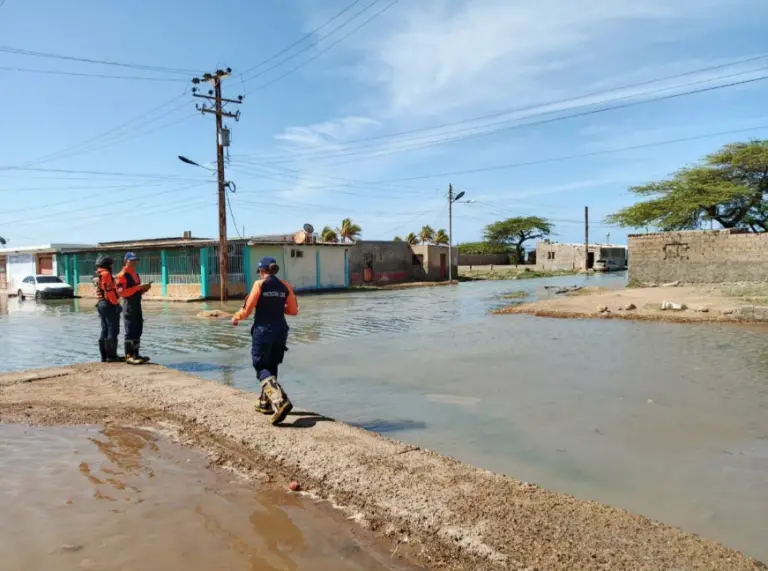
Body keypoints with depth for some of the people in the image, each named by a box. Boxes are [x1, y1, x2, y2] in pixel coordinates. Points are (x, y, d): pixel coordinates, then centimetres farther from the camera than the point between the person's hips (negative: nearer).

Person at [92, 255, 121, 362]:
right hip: (109, 305, -9)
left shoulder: (97, 276, 15)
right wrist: (116, 303, -16)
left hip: (101, 304, 10)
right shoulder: (106, 274, -13)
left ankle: (104, 356, 17)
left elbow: (104, 290, 13)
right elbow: (109, 291, -20)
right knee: (113, 331, -5)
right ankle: (111, 356, -4)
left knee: (105, 330, 13)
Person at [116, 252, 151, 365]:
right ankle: (128, 356, -5)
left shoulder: (136, 275, 19)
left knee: (138, 331, 11)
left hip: (137, 306, 9)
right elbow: (121, 292, -18)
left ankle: (136, 354, 17)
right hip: (129, 307, -9)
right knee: (130, 332, -8)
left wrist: (144, 289, 5)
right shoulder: (122, 275, -8)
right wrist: (138, 287, -21)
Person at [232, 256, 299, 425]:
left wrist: (236, 317, 13)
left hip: (263, 330, -5)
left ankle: (280, 401, -23)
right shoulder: (285, 286, 4)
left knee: (261, 368, -1)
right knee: (271, 367, 20)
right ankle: (266, 403, 29)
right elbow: (293, 310, 7)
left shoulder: (260, 284, -8)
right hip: (280, 331, 5)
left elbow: (247, 310, -6)